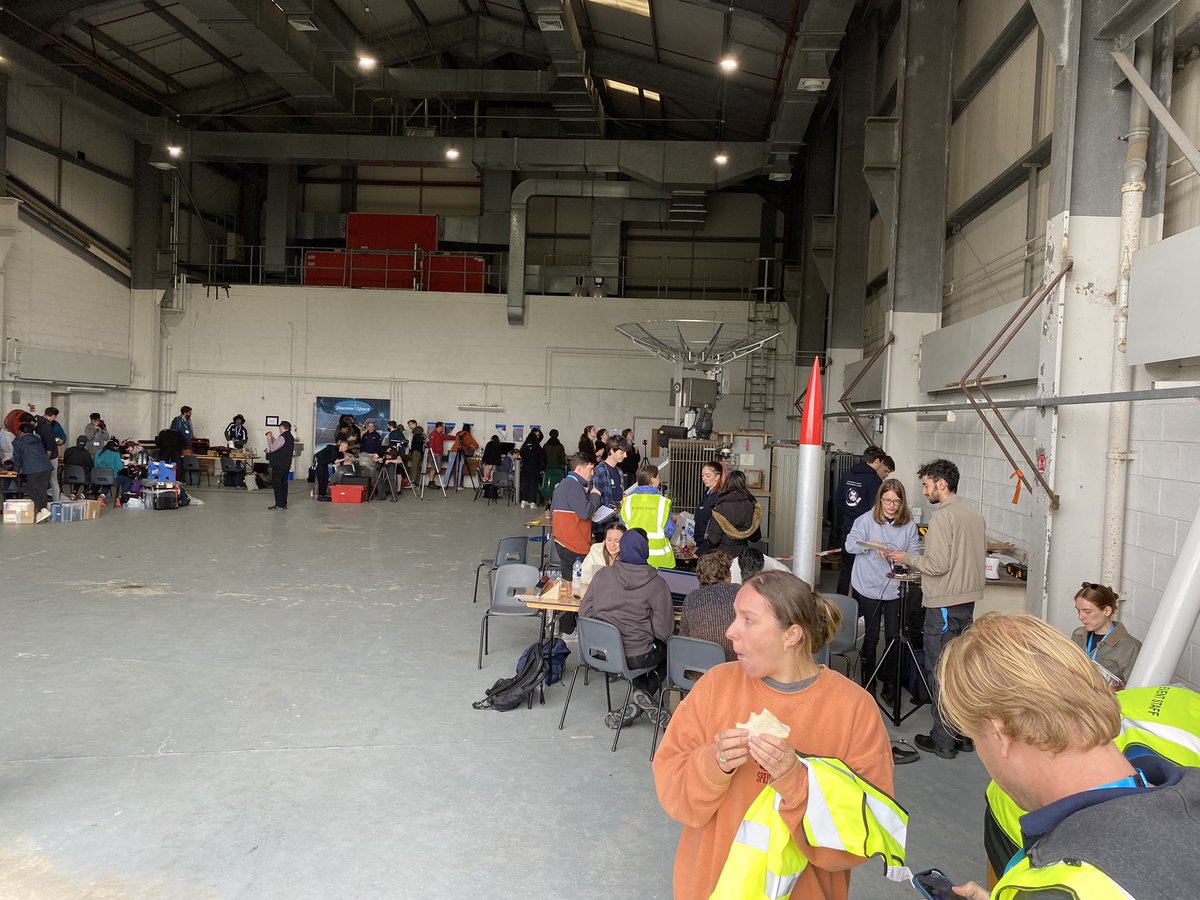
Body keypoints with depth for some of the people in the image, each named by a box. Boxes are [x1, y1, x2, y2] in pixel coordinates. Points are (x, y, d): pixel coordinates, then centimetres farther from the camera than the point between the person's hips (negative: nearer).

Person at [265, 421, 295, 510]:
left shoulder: (282, 437, -16)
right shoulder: (290, 438, 11)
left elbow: (272, 448, -16)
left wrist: (269, 439, -5)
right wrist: (272, 438, 19)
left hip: (278, 465, -8)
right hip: (286, 465, 8)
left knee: (277, 484, -4)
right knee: (284, 483, 11)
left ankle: (279, 504, -5)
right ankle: (284, 504, 13)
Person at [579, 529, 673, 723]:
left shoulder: (603, 574, -2)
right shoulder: (656, 584, -12)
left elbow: (584, 613, 2)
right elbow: (663, 630, -12)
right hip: (636, 657, -4)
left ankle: (641, 697, 19)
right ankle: (645, 693, 6)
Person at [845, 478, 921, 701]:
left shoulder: (909, 524, -1)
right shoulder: (867, 519, -6)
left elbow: (914, 552, 1)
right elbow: (850, 544, -7)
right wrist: (871, 546, -22)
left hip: (895, 588, 2)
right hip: (869, 588, -1)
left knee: (893, 636, 5)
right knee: (871, 637, 9)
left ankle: (890, 684, 21)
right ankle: (868, 682, 25)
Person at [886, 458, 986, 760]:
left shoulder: (942, 516, -17)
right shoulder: (975, 516, 10)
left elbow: (938, 564, -22)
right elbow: (979, 557, 17)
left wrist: (907, 558, -5)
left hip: (943, 606, -8)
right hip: (968, 602, 8)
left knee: (939, 671, 1)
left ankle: (943, 741, 8)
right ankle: (964, 734, 25)